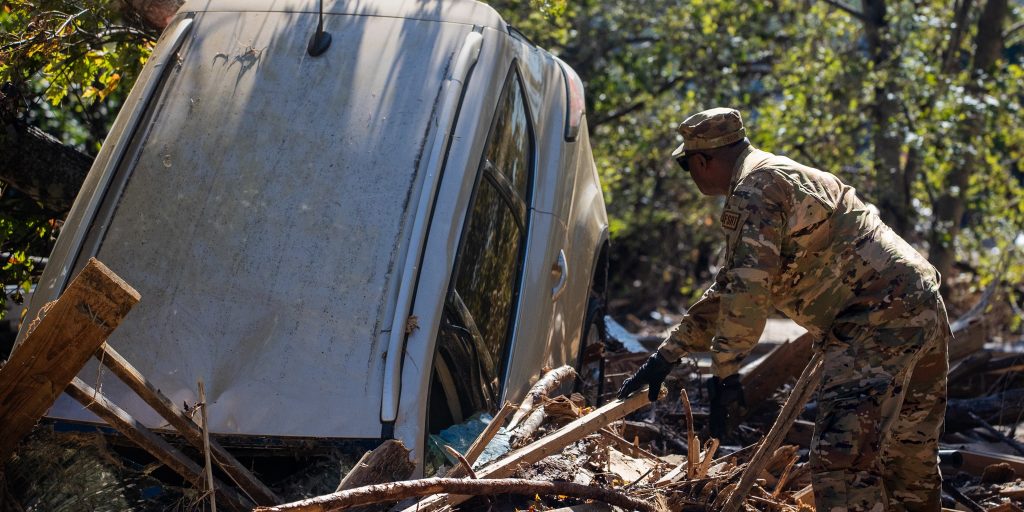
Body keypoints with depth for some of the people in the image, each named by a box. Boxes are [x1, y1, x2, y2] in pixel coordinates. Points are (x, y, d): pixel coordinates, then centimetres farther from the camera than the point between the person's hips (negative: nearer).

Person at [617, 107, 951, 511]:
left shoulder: (753, 188, -8)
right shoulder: (780, 177, 25)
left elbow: (748, 289, -20)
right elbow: (726, 291, 29)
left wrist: (723, 372, -13)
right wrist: (667, 356, 29)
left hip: (876, 322, -11)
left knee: (841, 459, -15)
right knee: (912, 462, 17)